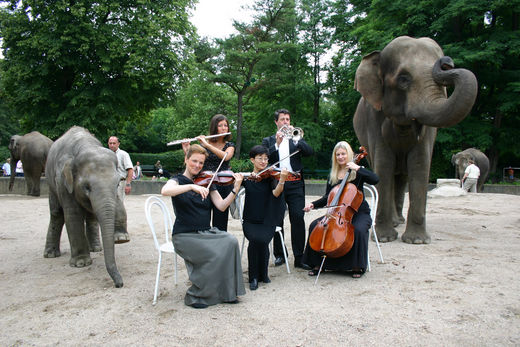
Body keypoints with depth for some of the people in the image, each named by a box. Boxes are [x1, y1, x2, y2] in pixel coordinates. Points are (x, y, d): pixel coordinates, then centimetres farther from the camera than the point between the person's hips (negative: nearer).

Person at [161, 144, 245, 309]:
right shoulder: (178, 180, -1)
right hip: (185, 235, -4)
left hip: (205, 233, 5)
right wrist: (192, 186, -37)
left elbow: (221, 206, -1)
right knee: (215, 253, -28)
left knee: (231, 241, -23)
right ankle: (195, 295, -8)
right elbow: (165, 191, -27)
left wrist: (236, 189, -14)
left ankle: (226, 291, -11)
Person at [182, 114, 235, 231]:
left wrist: (207, 144, -20)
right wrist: (187, 151, -16)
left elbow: (226, 156, -16)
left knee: (219, 223, 0)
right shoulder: (203, 144, 8)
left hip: (222, 185, 0)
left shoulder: (230, 145, 7)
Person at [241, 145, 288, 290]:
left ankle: (262, 274, -2)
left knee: (262, 240, -29)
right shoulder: (246, 177, 7)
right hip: (250, 221, 1)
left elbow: (276, 193, -16)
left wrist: (282, 180, -34)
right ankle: (253, 277, -10)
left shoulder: (270, 176, 2)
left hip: (267, 221, -1)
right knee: (255, 239, -29)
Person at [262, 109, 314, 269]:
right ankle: (279, 255, 16)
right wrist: (277, 144, -13)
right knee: (277, 220, 2)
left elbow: (310, 152, -2)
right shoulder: (268, 140, 14)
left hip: (295, 183, 0)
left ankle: (299, 257, -1)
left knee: (298, 219, -6)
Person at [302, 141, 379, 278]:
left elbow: (375, 179, -20)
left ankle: (357, 266, -14)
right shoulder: (332, 176, 12)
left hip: (358, 212, -4)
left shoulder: (357, 172, -2)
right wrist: (313, 204, 1)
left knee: (358, 229, -35)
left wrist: (357, 168, -23)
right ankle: (318, 264, -5)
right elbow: (327, 198, 15)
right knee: (315, 225, -16)